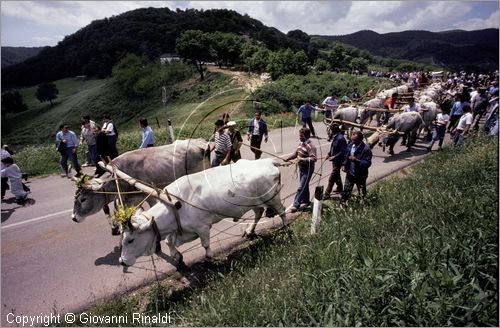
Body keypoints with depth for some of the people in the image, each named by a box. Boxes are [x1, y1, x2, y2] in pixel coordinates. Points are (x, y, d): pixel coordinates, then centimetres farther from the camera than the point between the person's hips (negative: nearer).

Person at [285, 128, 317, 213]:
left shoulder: (310, 146, -23)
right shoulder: (301, 144, 5)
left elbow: (314, 158, -31)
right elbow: (296, 153, 18)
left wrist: (302, 159, -40)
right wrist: (287, 159, 8)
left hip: (307, 170, -9)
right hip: (301, 168, 9)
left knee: (301, 187, -5)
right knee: (304, 185, 21)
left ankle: (296, 204, 1)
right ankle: (306, 200, 38)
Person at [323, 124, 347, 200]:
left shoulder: (340, 138, -24)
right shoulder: (335, 137, 4)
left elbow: (343, 151, -23)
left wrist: (334, 157, -24)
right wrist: (329, 154, 6)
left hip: (338, 161, -10)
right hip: (334, 160, 10)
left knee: (332, 178, -4)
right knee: (337, 175, 25)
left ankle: (327, 194, 4)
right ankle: (339, 188, 44)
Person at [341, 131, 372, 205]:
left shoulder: (366, 149, -22)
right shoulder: (350, 145, -3)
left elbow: (368, 163, -23)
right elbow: (346, 156, 12)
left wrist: (356, 160, -36)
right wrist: (344, 165, -3)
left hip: (360, 175, -4)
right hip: (350, 173, 5)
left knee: (362, 193, 17)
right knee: (346, 191, 12)